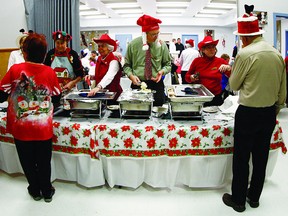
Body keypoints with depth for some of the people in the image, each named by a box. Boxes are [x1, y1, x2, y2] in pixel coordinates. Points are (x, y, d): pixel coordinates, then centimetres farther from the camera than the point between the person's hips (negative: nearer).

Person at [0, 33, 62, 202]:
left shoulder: (15, 70, -11)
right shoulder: (50, 72, -7)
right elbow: (57, 99, 4)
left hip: (21, 127, 0)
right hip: (44, 128, 1)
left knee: (28, 162, 18)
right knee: (44, 161, 16)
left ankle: (35, 191, 35)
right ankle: (47, 192, 32)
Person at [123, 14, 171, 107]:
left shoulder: (162, 45, 1)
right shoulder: (133, 44, -1)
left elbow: (168, 64, 9)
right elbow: (127, 65, 5)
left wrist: (162, 71, -12)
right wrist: (131, 75, -13)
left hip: (156, 84, 1)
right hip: (137, 84, -1)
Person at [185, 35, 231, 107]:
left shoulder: (221, 61, -1)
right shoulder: (197, 61, 0)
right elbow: (187, 77, 10)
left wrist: (228, 69, -23)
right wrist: (191, 78, -11)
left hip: (215, 98, 0)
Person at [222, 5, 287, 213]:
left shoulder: (245, 53, -15)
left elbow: (234, 85, -4)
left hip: (248, 112, -6)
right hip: (269, 113, 6)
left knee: (241, 158, 6)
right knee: (261, 156, 16)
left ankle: (238, 200, 19)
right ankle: (254, 197, 32)